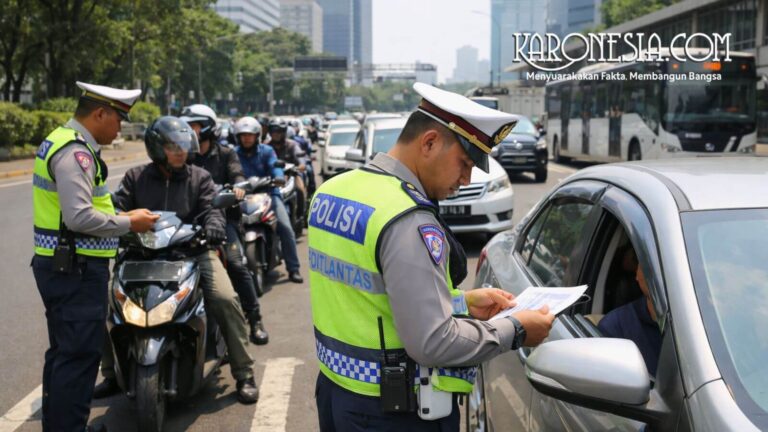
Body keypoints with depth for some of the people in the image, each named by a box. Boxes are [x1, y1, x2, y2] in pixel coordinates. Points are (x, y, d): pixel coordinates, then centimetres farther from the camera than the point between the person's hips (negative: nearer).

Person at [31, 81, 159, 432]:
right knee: (80, 354, -5)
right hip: (76, 268, -11)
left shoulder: (61, 140, 16)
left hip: (60, 265, 11)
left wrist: (121, 217, 13)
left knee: (63, 351, 19)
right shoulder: (75, 151, -18)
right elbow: (80, 217, -27)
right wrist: (128, 223, -14)